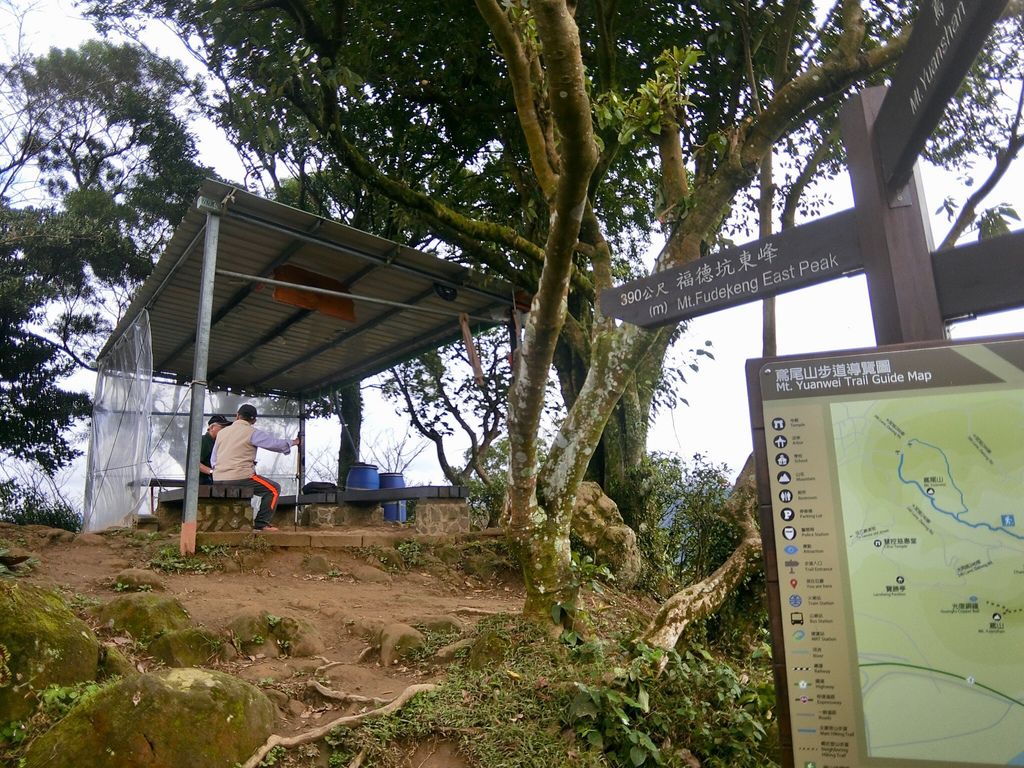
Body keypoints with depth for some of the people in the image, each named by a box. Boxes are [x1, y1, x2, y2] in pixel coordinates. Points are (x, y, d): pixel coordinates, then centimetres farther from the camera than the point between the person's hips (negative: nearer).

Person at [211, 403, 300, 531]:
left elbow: (213, 459, 18)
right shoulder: (252, 433, -5)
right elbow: (276, 443, 1)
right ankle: (261, 523, -2)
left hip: (218, 480, 7)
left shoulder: (222, 432, 14)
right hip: (240, 476, -7)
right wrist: (292, 442, 20)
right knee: (273, 489, 5)